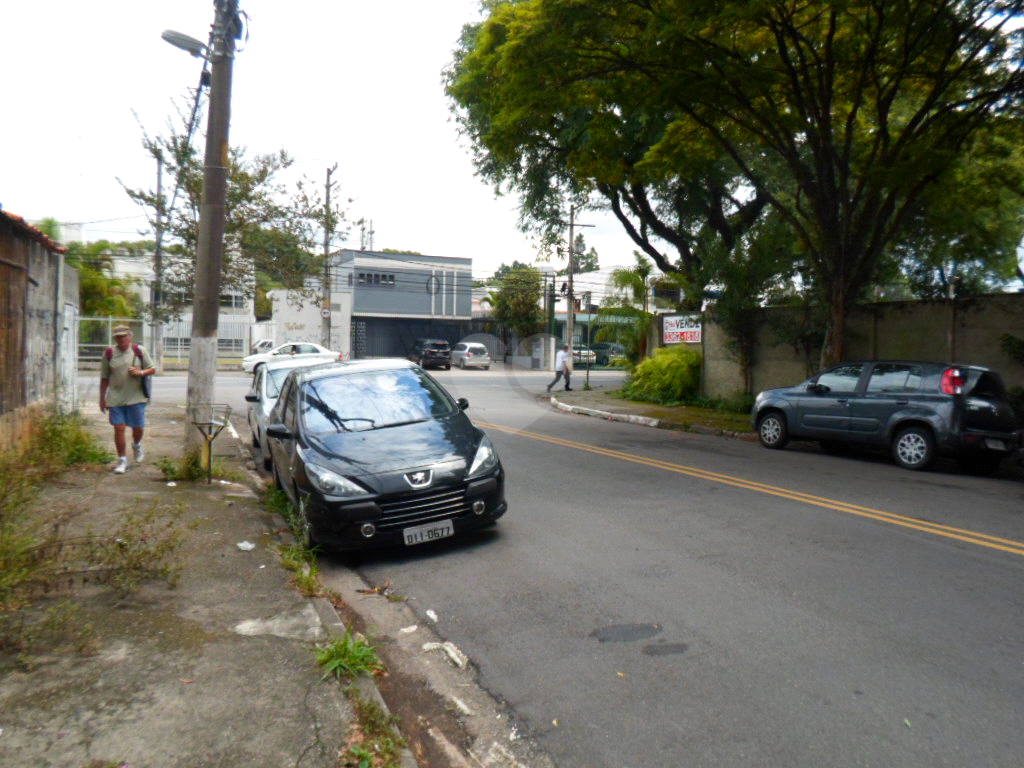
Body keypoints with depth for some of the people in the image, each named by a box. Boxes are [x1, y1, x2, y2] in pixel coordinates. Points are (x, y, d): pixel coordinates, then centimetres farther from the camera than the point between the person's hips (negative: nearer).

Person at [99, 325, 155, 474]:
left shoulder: (140, 351, 2)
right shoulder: (109, 353, 4)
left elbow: (152, 369, 6)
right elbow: (104, 378, 10)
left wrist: (140, 372, -15)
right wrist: (102, 398, 10)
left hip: (136, 397, 0)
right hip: (115, 399, 1)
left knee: (138, 428, 4)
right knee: (119, 429, -2)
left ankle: (137, 445, 39)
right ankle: (122, 461, 9)